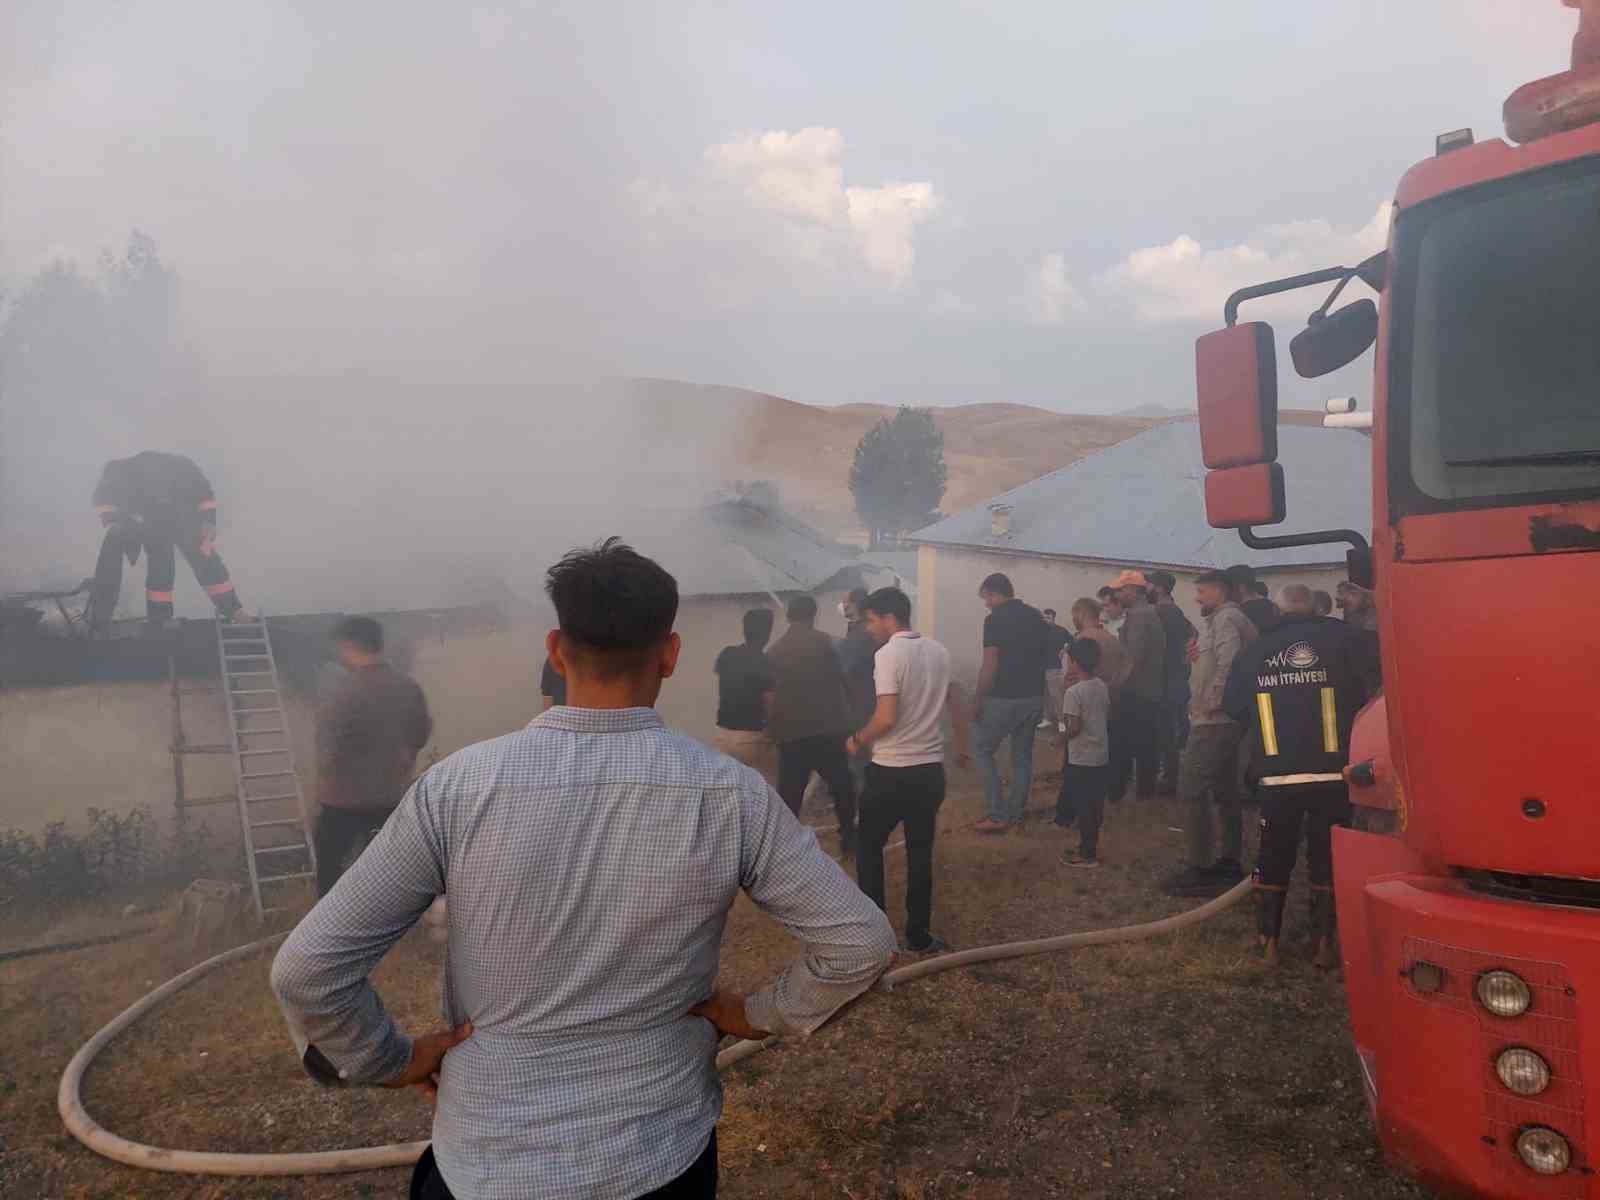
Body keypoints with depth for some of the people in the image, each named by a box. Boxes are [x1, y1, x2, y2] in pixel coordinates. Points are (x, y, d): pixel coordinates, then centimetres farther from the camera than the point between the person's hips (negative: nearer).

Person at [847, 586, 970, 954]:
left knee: (869, 849, 11)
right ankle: (919, 937, 17)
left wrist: (858, 740, -5)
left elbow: (887, 718, -22)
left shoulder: (888, 655, -16)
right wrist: (961, 748, 28)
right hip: (930, 769, 6)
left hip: (891, 771, -6)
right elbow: (957, 706, 15)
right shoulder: (939, 651, 7)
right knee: (920, 854, 12)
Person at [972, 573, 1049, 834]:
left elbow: (990, 666, -16)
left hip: (1003, 699, -6)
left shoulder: (995, 619, -12)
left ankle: (997, 815, 2)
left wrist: (979, 701, -6)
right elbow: (1042, 657, 13)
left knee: (984, 752, 8)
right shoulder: (1036, 616, 8)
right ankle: (1015, 814, 19)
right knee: (1022, 757, 14)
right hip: (1033, 698, 6)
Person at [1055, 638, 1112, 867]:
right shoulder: (1102, 686, 3)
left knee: (1083, 806, 2)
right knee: (1095, 804, 16)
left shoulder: (1073, 692, -19)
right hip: (1102, 757, 7)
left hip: (1081, 760, -7)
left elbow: (1073, 728, -20)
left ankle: (1087, 854, 9)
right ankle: (1091, 844, 27)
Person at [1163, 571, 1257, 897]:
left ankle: (1200, 870, -9)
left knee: (1192, 790, -10)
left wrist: (1210, 702, -17)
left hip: (1213, 720, -11)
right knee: (1225, 791, 15)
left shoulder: (1226, 618, -12)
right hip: (1227, 720, 11)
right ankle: (1231, 862, 23)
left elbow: (1227, 664, -25)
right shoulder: (1234, 618, 20)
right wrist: (1199, 654, 5)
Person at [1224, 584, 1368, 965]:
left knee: (1274, 855, 11)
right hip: (1332, 771, -1)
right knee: (1327, 858, 9)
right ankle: (1324, 944, 12)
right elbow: (1358, 698, 1)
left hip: (1277, 773, 1)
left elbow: (1234, 706, 9)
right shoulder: (1338, 638, -1)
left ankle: (1269, 941, 15)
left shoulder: (1255, 651, 4)